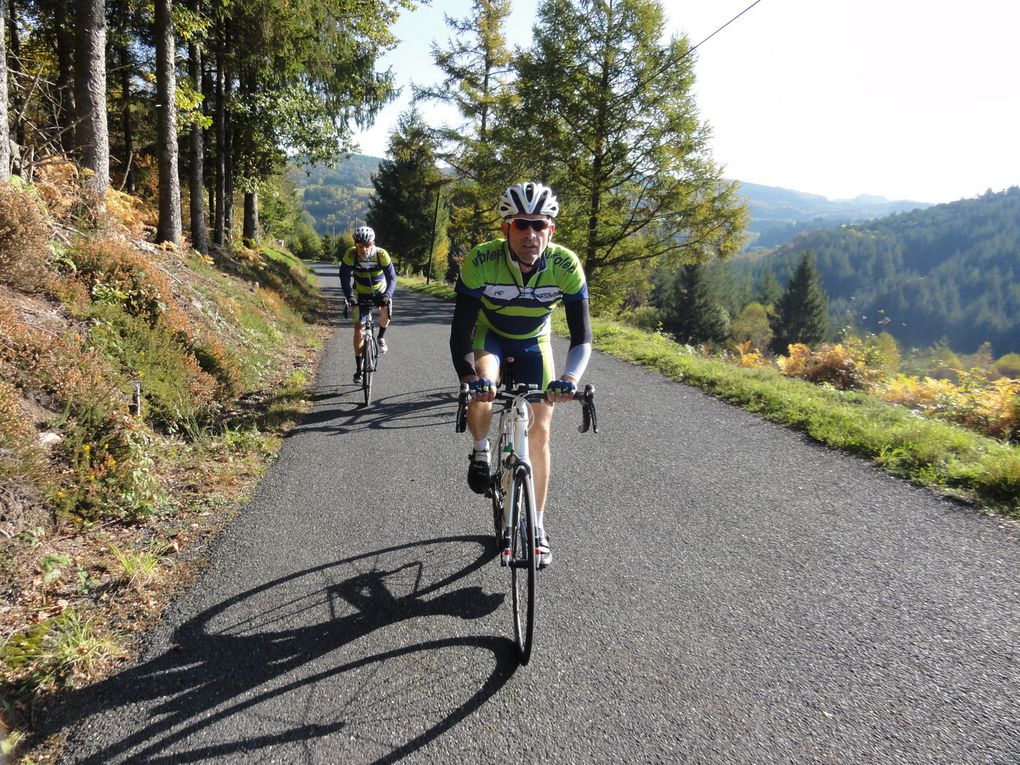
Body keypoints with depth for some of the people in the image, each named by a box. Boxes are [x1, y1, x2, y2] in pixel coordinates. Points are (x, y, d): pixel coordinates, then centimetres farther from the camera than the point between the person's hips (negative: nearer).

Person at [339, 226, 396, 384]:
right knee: (358, 328, -6)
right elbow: (344, 277, -20)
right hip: (360, 293, 1)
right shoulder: (350, 255, -26)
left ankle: (381, 337, 6)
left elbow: (392, 278, -27)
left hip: (380, 291, 0)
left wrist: (387, 295, -43)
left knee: (386, 313, -29)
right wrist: (349, 296, -35)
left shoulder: (381, 254, -28)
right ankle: (359, 370, 3)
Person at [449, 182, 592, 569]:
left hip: (533, 343, 2)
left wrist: (570, 377, -48)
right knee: (482, 385, -35)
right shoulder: (481, 262, -32)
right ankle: (481, 451, -3)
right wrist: (471, 379, -51)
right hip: (489, 334, -1)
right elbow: (460, 333, -33)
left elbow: (582, 338, -28)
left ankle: (537, 525, 15)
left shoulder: (566, 265, -29)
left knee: (539, 430, -2)